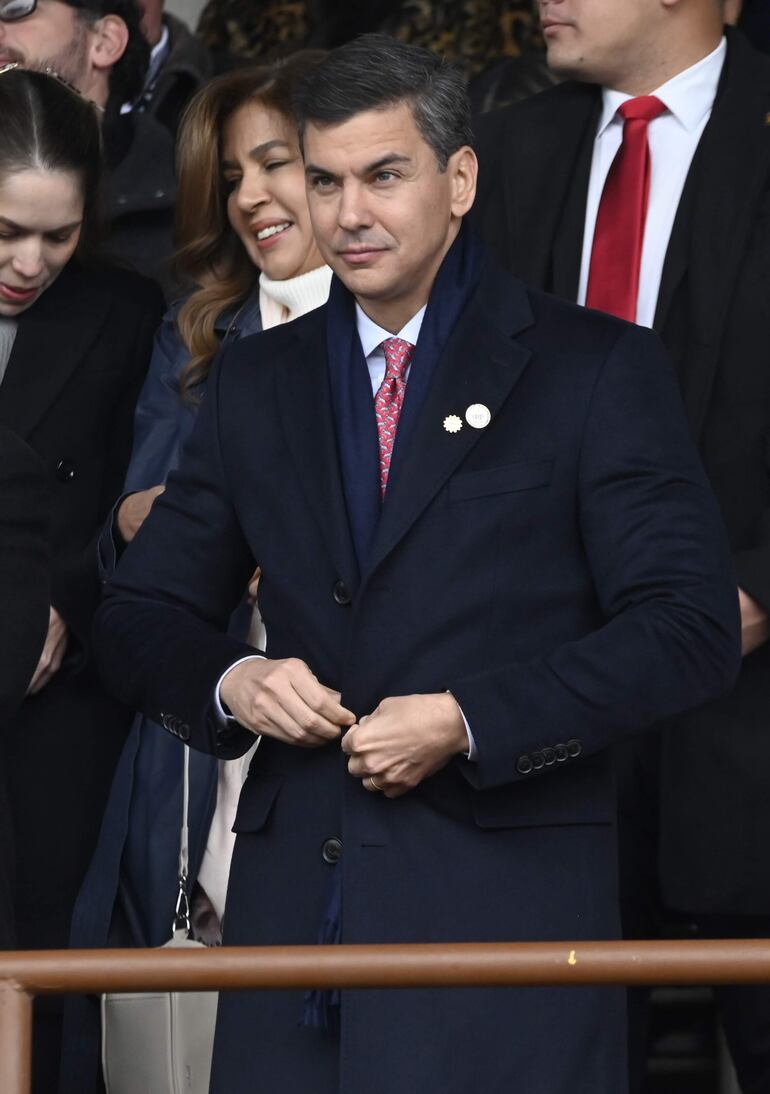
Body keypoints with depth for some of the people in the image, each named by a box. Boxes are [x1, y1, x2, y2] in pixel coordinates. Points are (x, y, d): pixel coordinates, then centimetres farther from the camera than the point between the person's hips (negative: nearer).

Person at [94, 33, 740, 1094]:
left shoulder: (598, 370, 1)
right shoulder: (256, 384, 15)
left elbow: (693, 628, -6)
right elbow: (141, 616, 18)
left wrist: (468, 721, -14)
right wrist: (230, 681, -5)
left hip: (504, 890, -4)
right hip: (293, 901, 4)